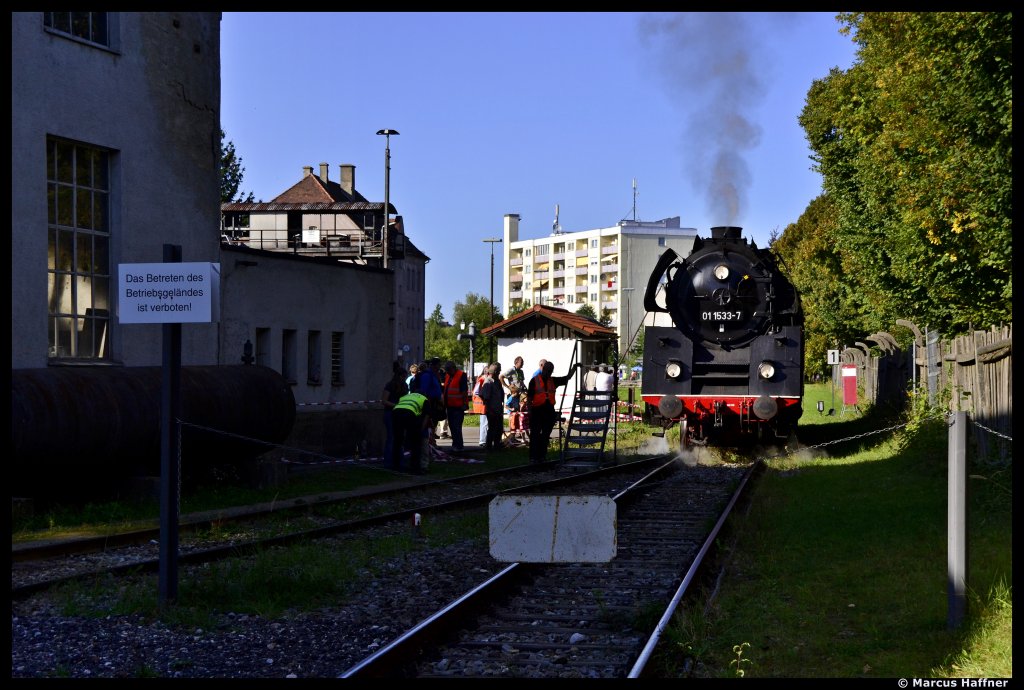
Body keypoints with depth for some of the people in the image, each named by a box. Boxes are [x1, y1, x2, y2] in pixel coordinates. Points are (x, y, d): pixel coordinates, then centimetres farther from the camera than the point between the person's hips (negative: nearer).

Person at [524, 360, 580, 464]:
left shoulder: (553, 381, 14)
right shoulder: (534, 381, 1)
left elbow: (567, 378, 19)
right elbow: (529, 397, -1)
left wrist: (573, 368, 6)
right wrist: (529, 411, -10)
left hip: (549, 411, 5)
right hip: (537, 410, -5)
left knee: (545, 436, 9)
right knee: (535, 435, -6)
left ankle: (542, 456, 17)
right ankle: (533, 458, -7)